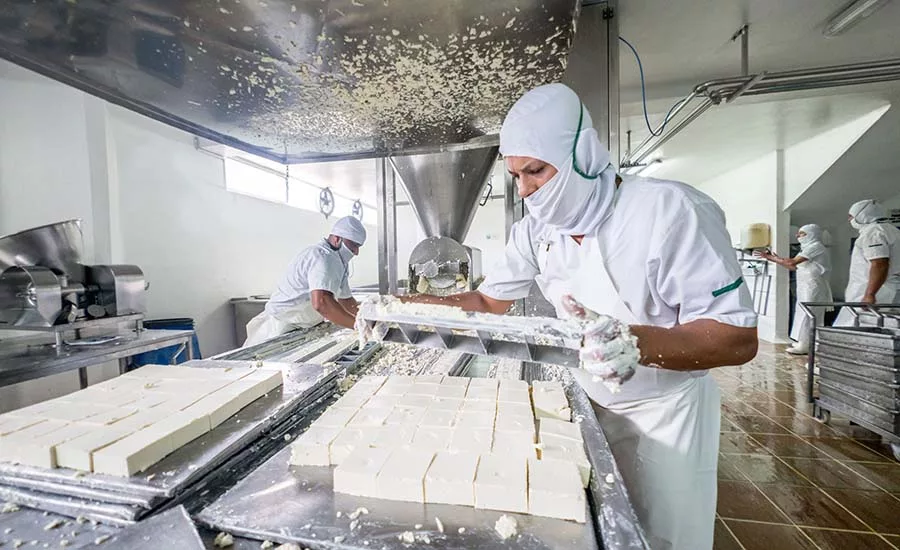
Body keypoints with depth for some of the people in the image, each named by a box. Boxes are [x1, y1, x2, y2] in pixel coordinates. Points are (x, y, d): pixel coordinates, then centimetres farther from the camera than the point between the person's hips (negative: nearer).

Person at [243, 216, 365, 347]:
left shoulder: (339, 262, 7)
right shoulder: (322, 257, -25)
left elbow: (346, 300, 15)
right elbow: (321, 303, -41)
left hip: (304, 326, 9)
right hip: (283, 326, -9)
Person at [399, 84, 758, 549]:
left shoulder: (669, 210, -24)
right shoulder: (536, 229, -8)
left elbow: (739, 338, -22)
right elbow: (487, 303, -1)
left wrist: (635, 342, -43)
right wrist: (403, 307, -12)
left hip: (664, 413, -4)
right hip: (588, 403, 4)